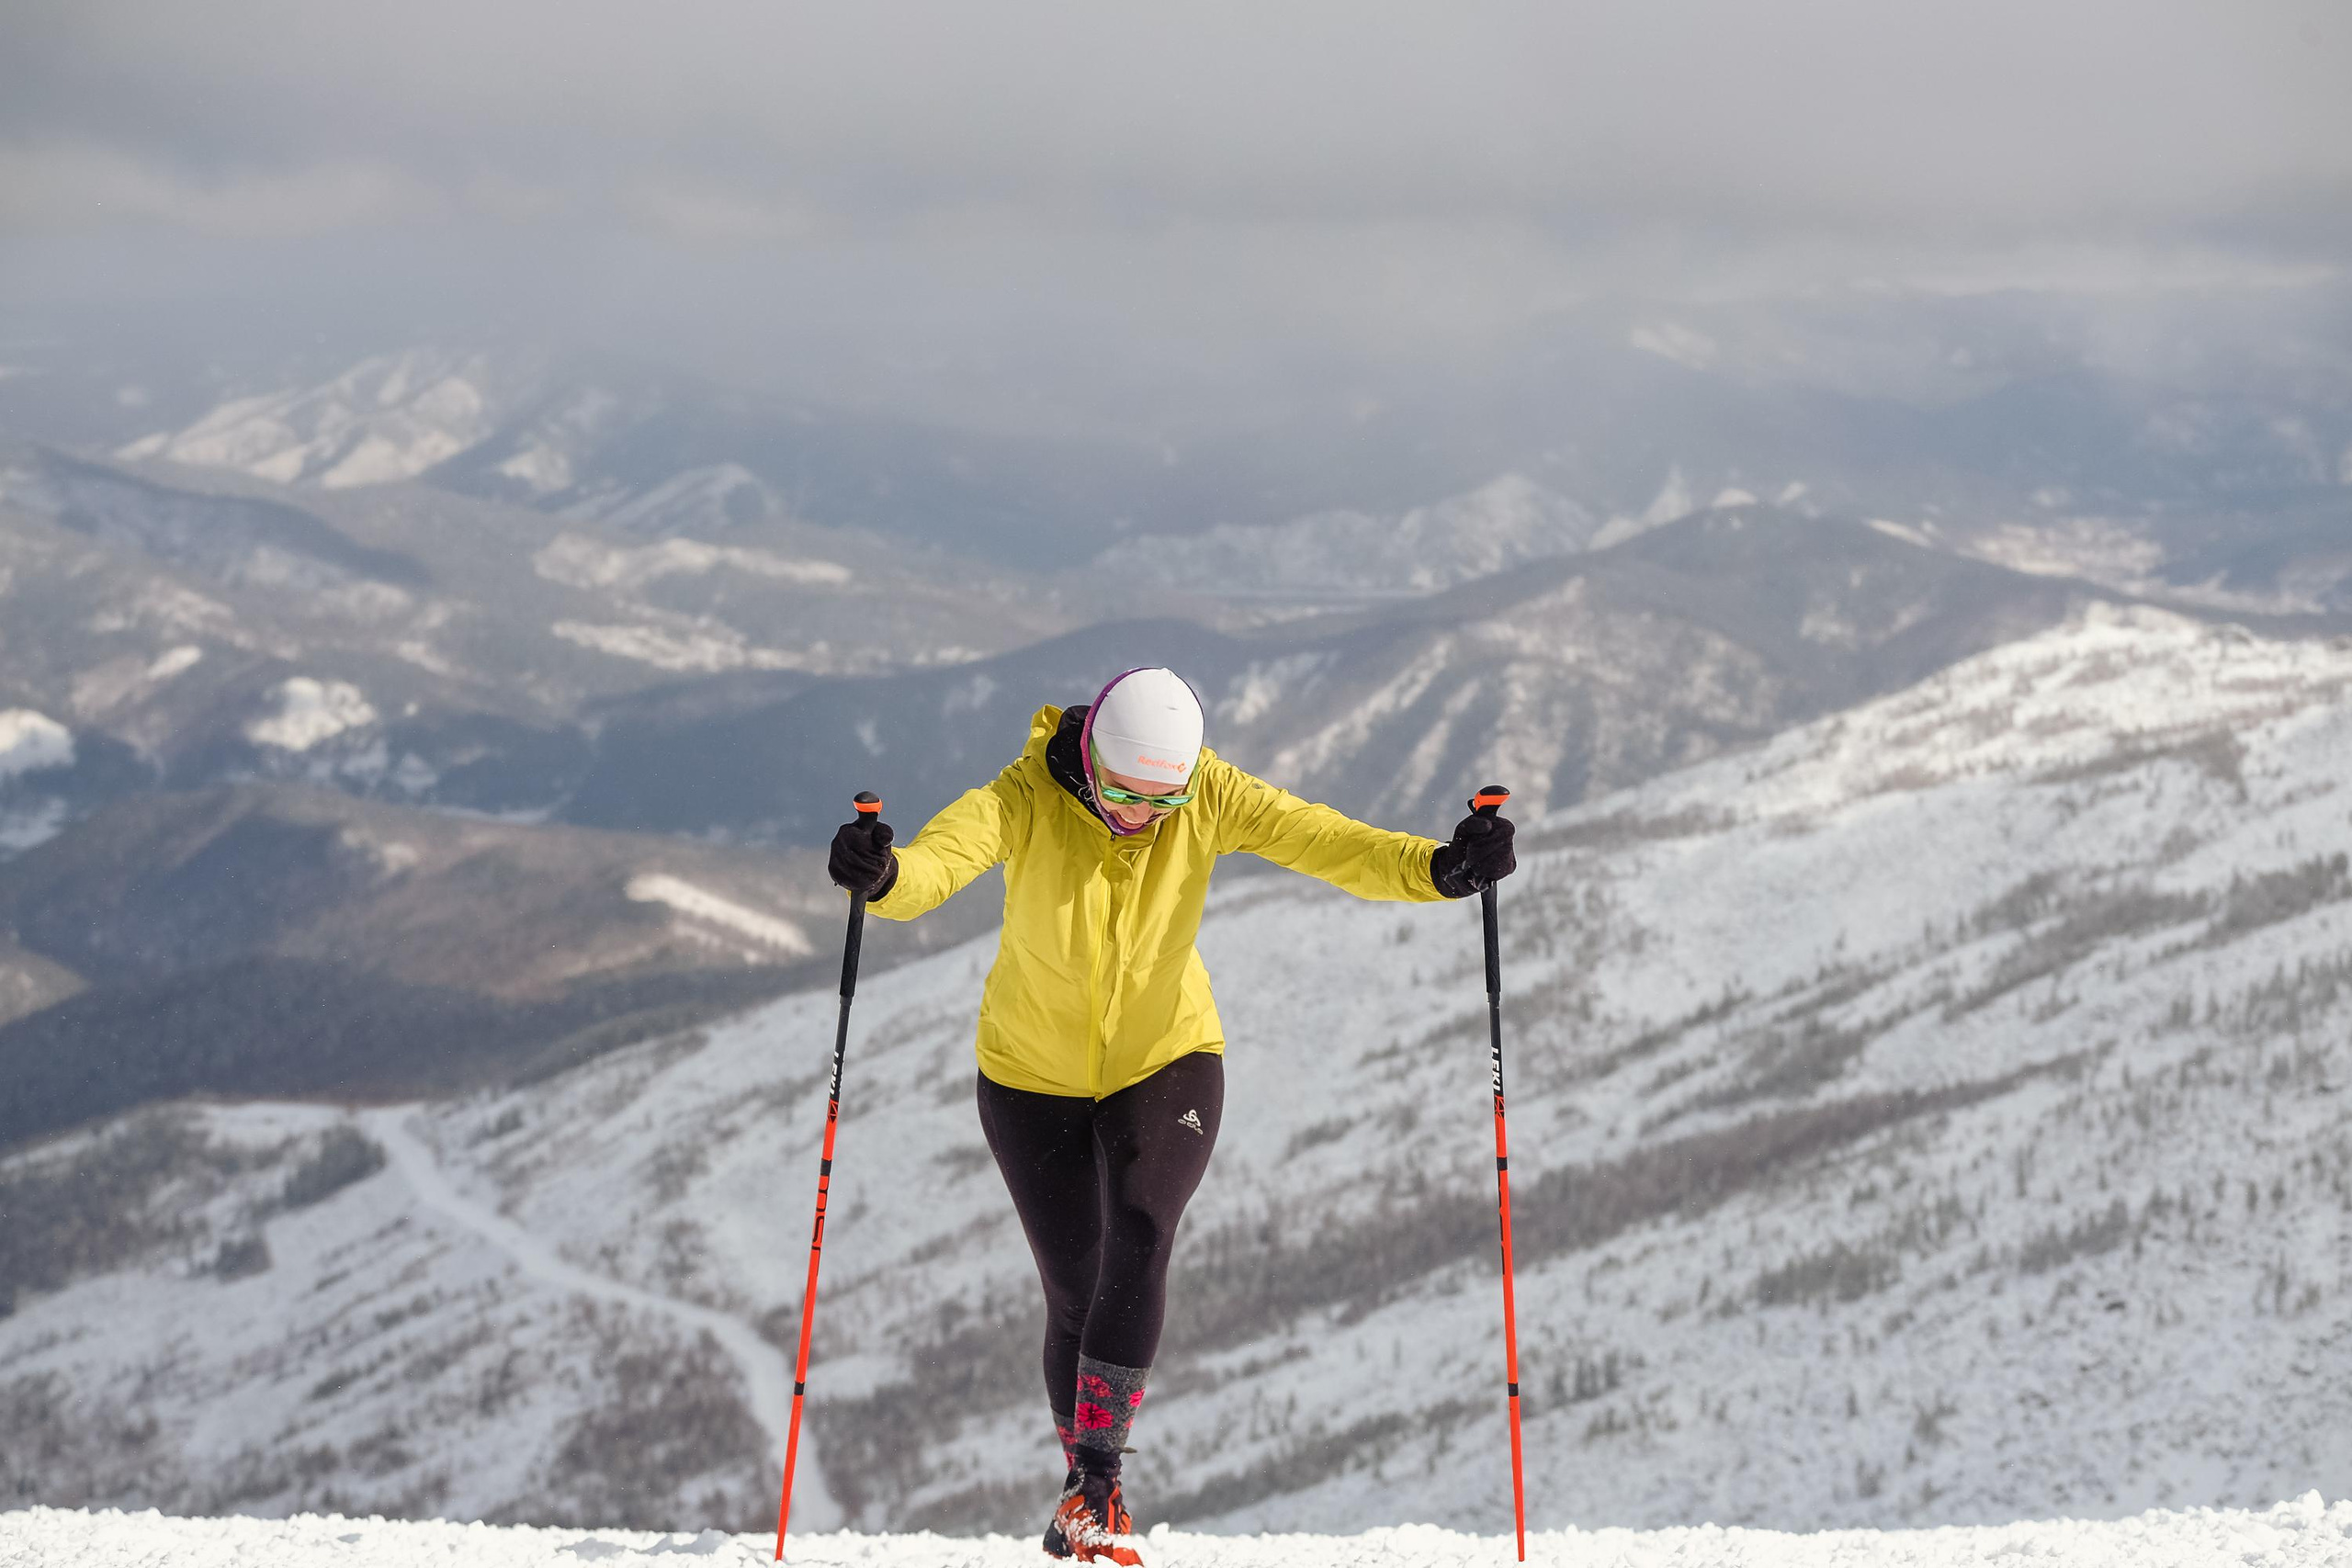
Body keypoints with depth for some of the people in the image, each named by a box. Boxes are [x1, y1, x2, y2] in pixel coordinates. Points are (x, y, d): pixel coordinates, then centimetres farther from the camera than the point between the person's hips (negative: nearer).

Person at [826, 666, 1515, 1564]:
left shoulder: (1209, 799, -19)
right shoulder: (1028, 799, -25)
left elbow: (1324, 842, -28)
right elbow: (942, 859, -42)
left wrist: (1436, 869, -45)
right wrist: (882, 876, -65)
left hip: (1165, 1060, 0)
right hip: (1035, 1075, 0)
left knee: (1140, 1237, -23)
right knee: (1075, 1290, 2)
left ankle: (1096, 1484, -21)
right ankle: (1085, 1482, 26)